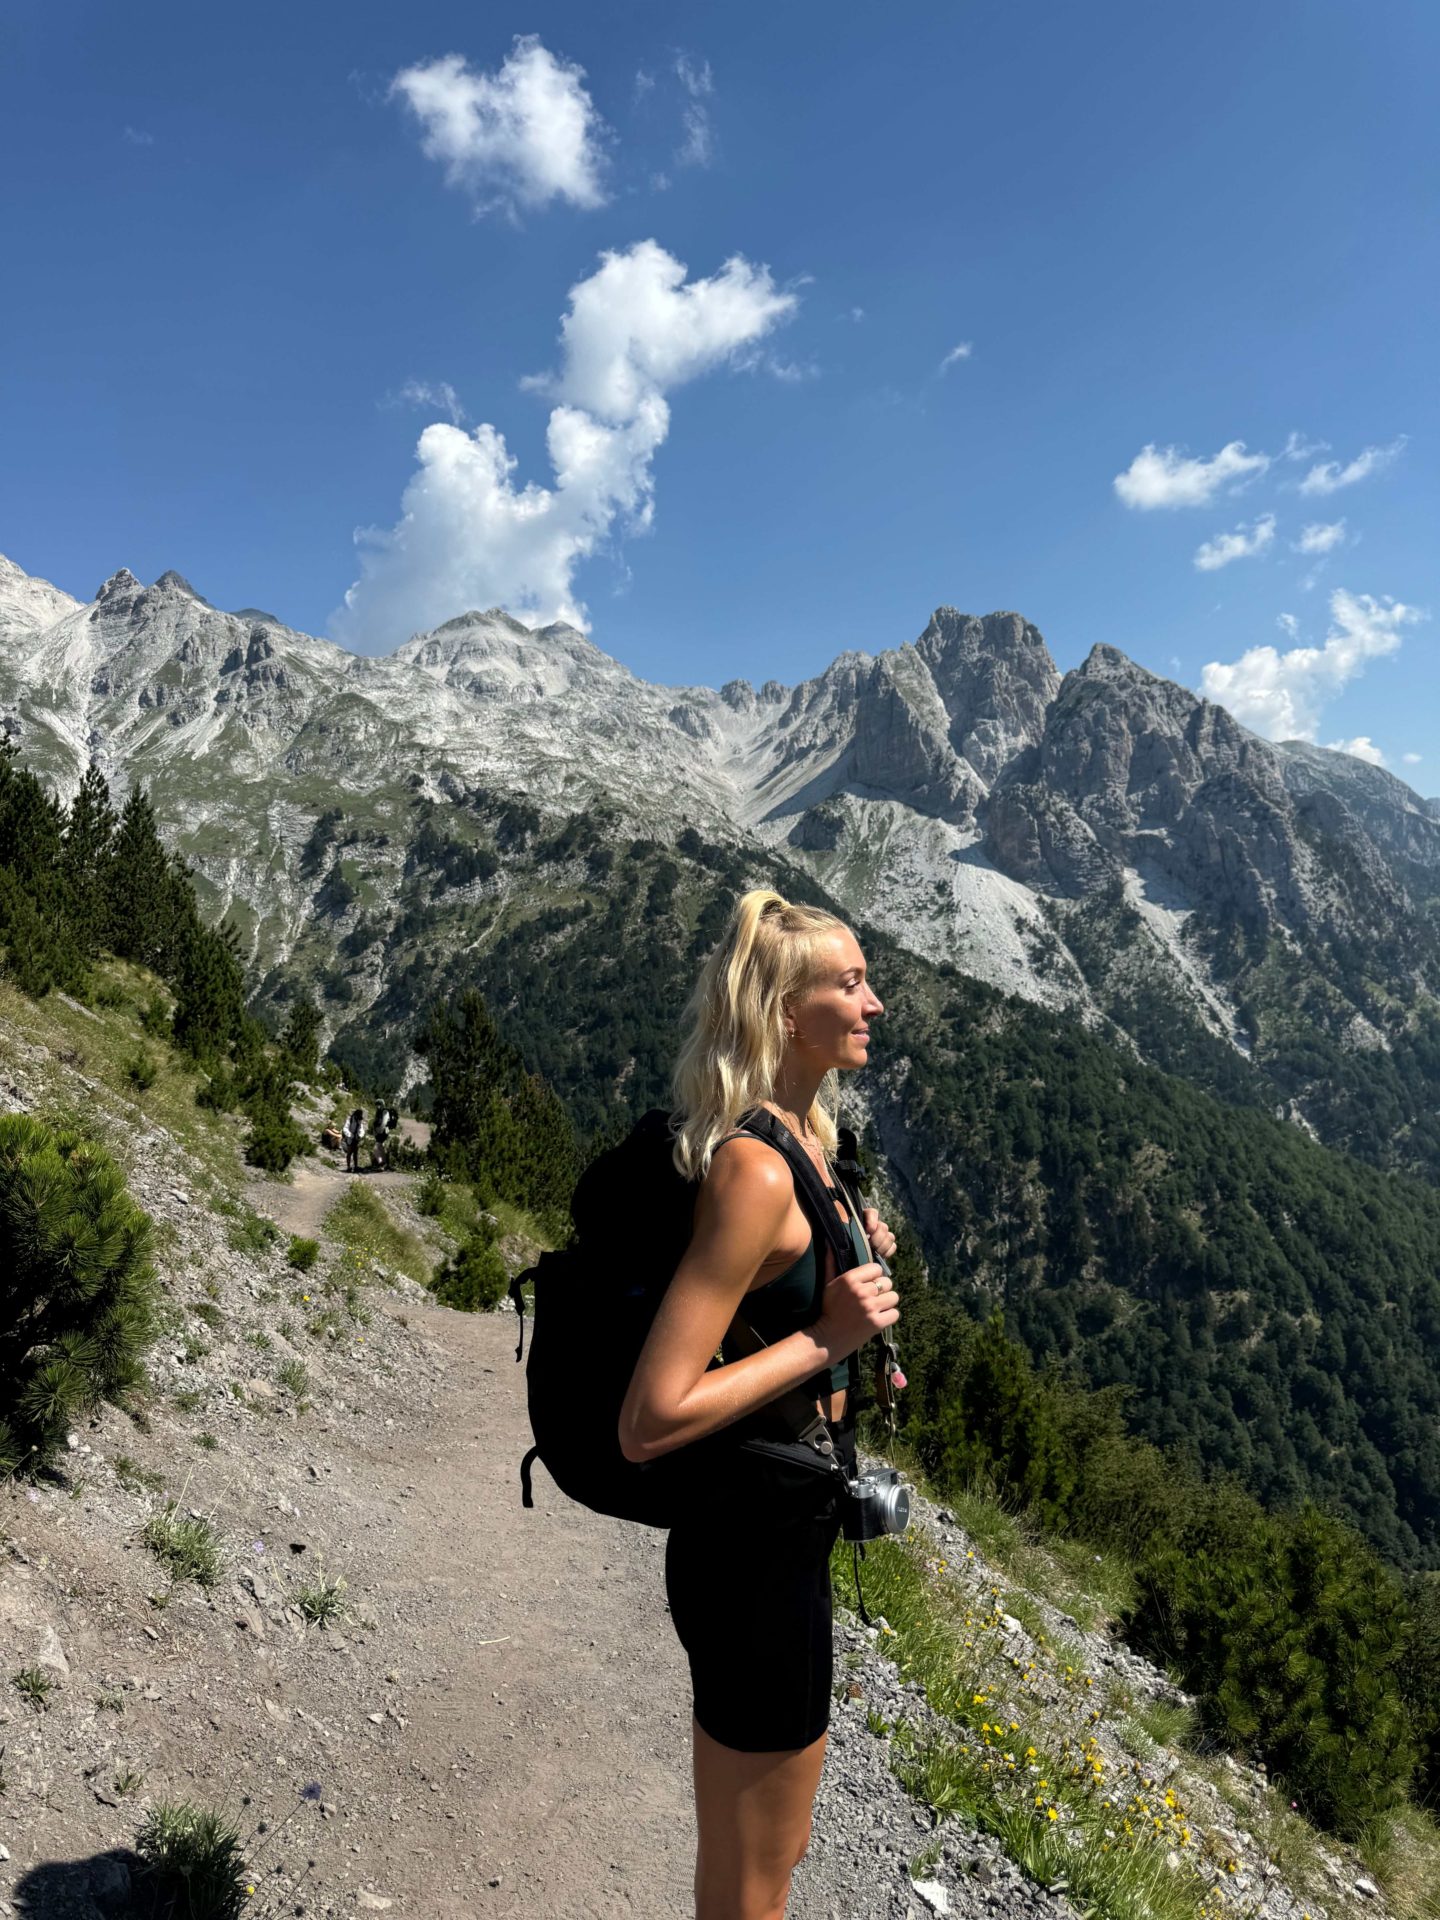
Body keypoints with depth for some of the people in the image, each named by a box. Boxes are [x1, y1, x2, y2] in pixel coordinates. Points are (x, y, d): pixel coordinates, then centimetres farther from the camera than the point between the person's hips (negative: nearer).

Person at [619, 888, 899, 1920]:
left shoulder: (801, 1138, 3)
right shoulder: (756, 1171, -27)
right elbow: (650, 1421, -28)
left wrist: (851, 1258, 2)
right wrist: (825, 1339, -26)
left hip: (783, 1537, 9)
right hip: (755, 1561, -9)